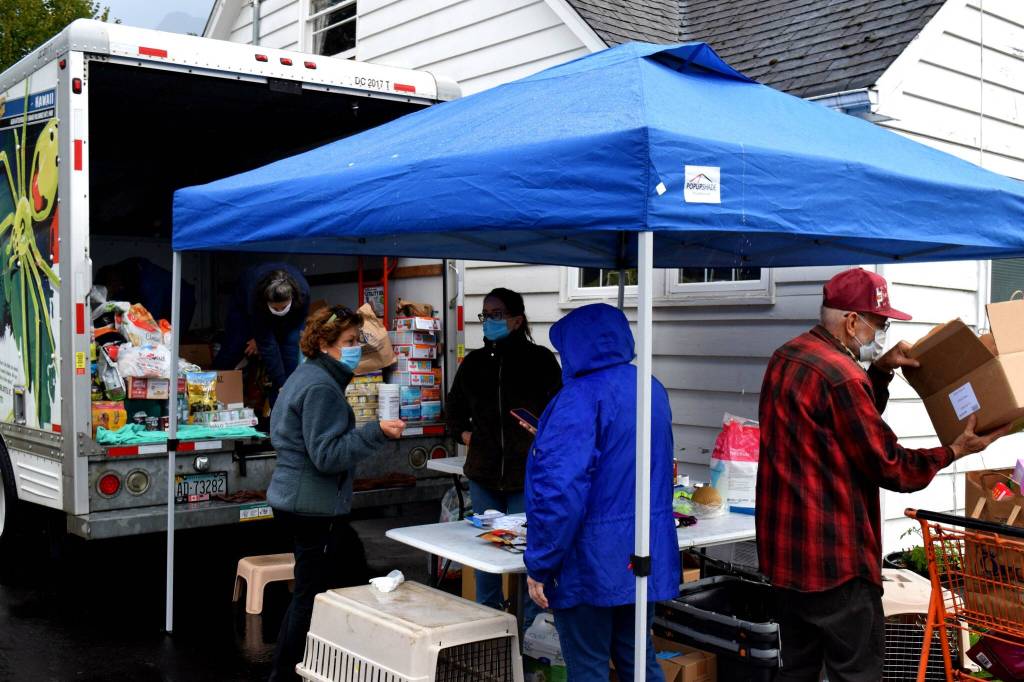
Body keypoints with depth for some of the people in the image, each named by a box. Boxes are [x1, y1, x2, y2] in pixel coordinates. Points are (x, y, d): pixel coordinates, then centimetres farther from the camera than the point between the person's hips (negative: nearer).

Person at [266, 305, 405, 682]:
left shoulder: (306, 376, 14)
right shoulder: (321, 387, -19)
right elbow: (327, 455, -24)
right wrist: (376, 432, -31)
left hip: (298, 501, 11)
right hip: (313, 506, -11)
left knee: (356, 579, 16)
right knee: (311, 596, -2)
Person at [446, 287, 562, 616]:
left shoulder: (539, 359, -4)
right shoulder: (474, 362, 10)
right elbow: (455, 404, 26)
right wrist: (464, 433, 13)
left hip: (527, 473, -4)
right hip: (483, 471, 4)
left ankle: (524, 625, 15)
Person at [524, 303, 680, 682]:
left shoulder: (581, 398, -18)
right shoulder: (653, 390, 8)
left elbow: (560, 490, -26)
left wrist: (539, 565, -18)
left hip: (592, 564, -8)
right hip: (647, 557, 8)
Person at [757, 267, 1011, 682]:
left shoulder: (787, 358, 10)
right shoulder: (840, 375, -21)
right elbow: (889, 467, -14)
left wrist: (880, 371, 10)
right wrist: (953, 452, -3)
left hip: (785, 548, 10)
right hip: (832, 555, -10)